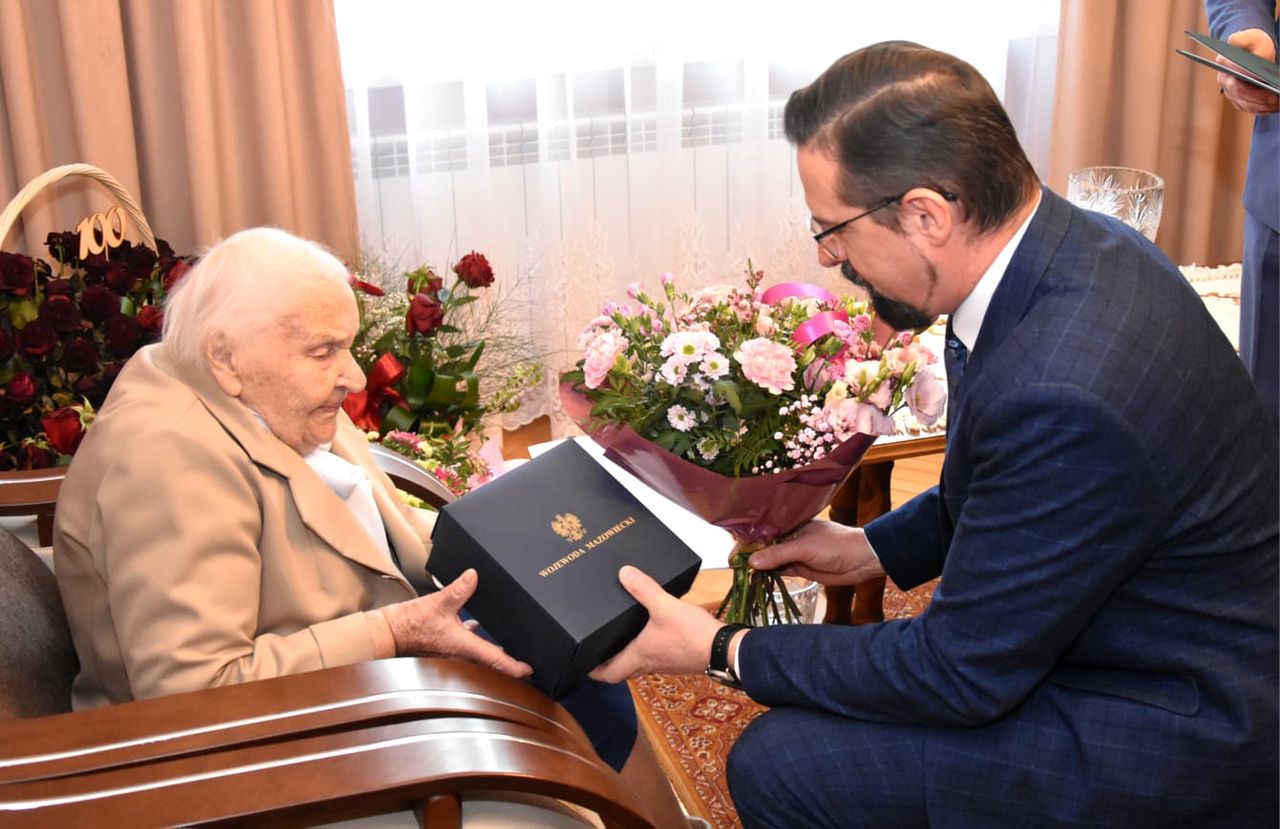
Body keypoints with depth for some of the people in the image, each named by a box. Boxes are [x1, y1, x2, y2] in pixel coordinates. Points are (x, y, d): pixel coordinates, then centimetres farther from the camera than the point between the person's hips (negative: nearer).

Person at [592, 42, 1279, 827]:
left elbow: (963, 674, -22)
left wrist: (725, 650, -14)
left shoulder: (1061, 397, -35)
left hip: (1174, 742, -9)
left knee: (778, 765, -13)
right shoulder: (1078, 244, -5)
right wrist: (874, 547, 6)